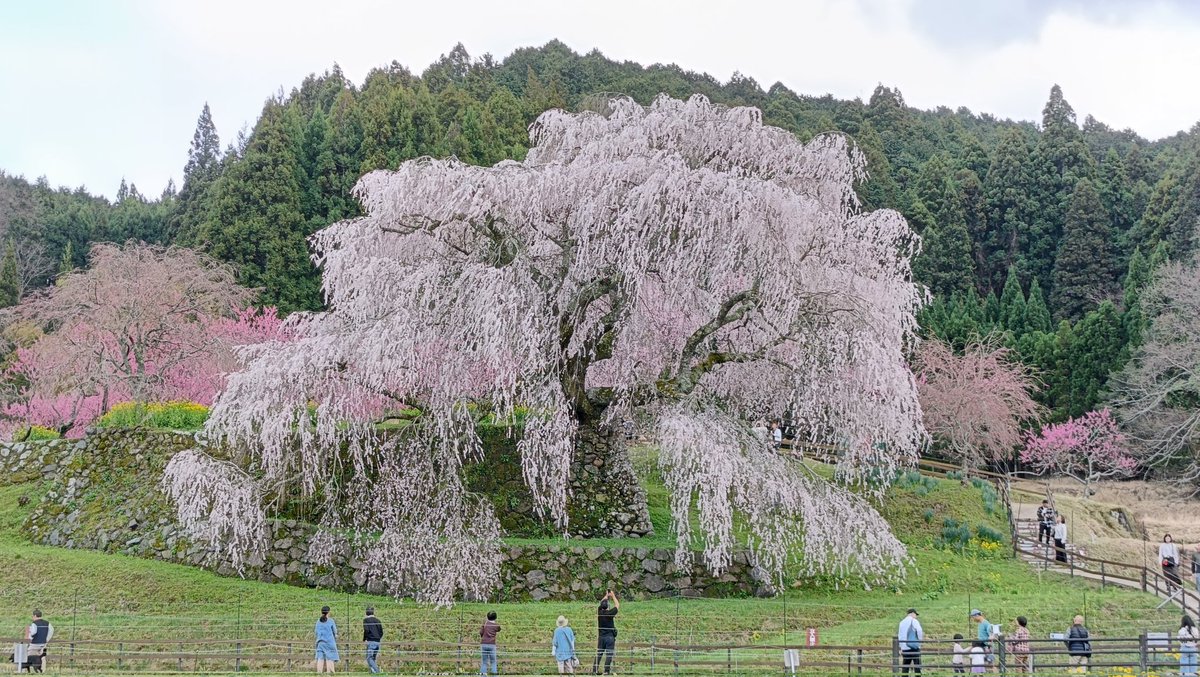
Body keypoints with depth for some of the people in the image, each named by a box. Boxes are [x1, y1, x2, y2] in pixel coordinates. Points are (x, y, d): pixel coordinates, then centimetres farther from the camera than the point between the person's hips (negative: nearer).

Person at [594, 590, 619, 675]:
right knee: (609, 655, -2)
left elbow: (601, 603, 19)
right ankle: (606, 671, -6)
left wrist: (606, 596, 28)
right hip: (610, 637, -4)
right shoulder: (610, 613, -12)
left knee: (598, 654, 8)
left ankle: (594, 670, 7)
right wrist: (613, 596, 14)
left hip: (601, 636, 4)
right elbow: (617, 605, 2)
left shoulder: (599, 613, -1)